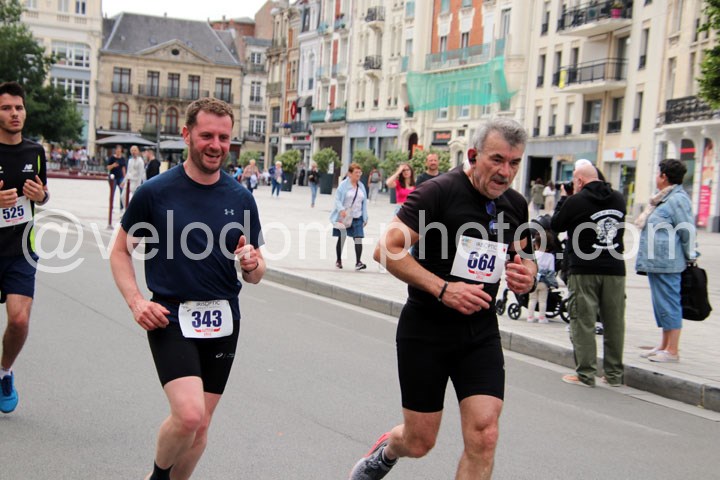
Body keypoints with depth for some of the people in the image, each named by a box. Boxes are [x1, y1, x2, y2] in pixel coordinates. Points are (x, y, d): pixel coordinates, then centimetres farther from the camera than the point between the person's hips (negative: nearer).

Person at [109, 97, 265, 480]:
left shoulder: (241, 198, 3)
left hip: (223, 320, 4)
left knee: (200, 424, 10)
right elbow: (120, 251, 5)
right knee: (189, 414, -20)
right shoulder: (155, 192, -6)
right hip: (170, 317, -4)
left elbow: (255, 274, 10)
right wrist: (135, 300, -10)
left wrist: (253, 265, -13)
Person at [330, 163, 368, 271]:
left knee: (358, 238, -10)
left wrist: (365, 217, 8)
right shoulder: (343, 185, -6)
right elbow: (337, 199, -10)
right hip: (343, 217, -3)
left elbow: (364, 202, 12)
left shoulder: (361, 186, 9)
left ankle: (358, 262, -11)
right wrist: (341, 210, -27)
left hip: (357, 217, 3)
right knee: (341, 238, 8)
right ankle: (338, 260, 25)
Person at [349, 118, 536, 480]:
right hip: (426, 330, -4)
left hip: (481, 332, 5)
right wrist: (443, 289, -25)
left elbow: (524, 258, 21)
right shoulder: (440, 192, -15)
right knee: (419, 443, 8)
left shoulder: (516, 205, 4)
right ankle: (386, 451, 45)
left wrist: (527, 273, -4)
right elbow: (386, 249, -19)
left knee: (483, 436, -9)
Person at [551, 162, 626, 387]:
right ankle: (614, 374, 16)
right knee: (614, 322, 9)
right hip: (615, 269, 5)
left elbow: (556, 225, 3)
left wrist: (563, 200, 15)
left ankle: (585, 374, 2)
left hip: (585, 270, -4)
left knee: (583, 321, 2)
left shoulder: (576, 201, -8)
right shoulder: (618, 199, 7)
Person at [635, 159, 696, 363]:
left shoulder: (678, 199, -15)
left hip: (667, 264, -10)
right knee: (662, 305, 17)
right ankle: (664, 346, 27)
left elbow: (688, 232, -15)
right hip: (656, 262, 10)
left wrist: (689, 257, -7)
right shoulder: (664, 199, 17)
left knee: (669, 305, -4)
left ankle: (672, 351, 3)